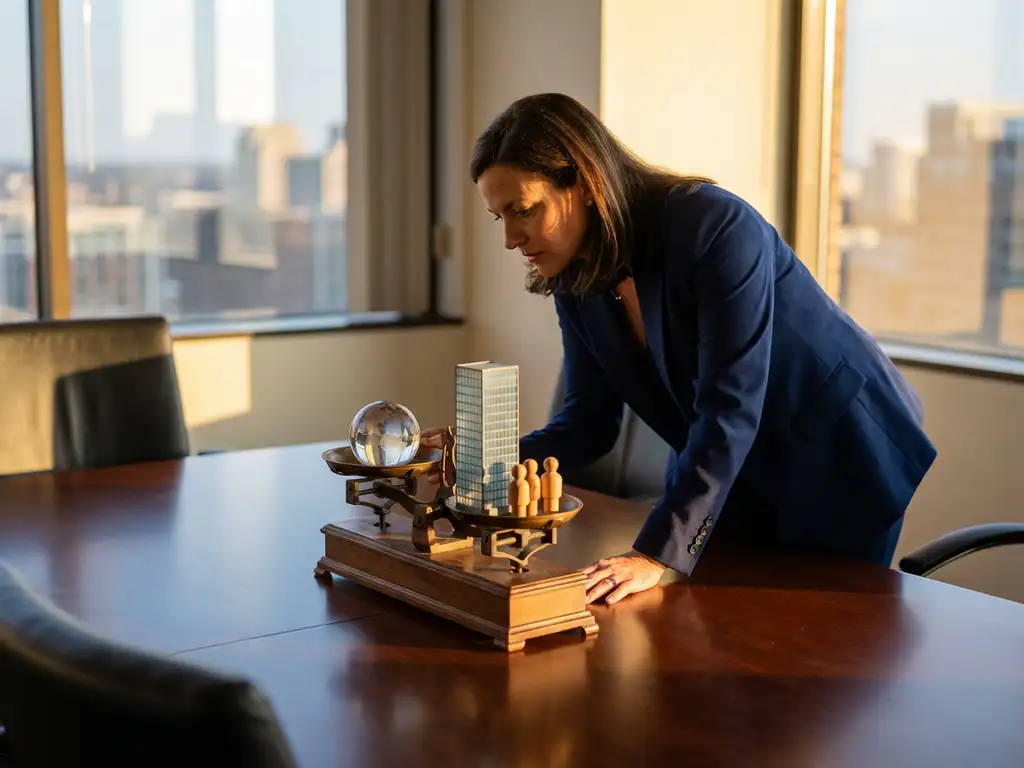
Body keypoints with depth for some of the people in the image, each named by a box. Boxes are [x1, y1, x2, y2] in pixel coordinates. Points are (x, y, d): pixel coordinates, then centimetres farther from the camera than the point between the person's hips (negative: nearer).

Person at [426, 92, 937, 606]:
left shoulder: (717, 229, -30)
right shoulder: (575, 279, -8)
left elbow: (730, 409, -36)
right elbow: (588, 420, -3)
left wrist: (659, 554, -42)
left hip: (841, 457, -6)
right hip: (736, 480, 6)